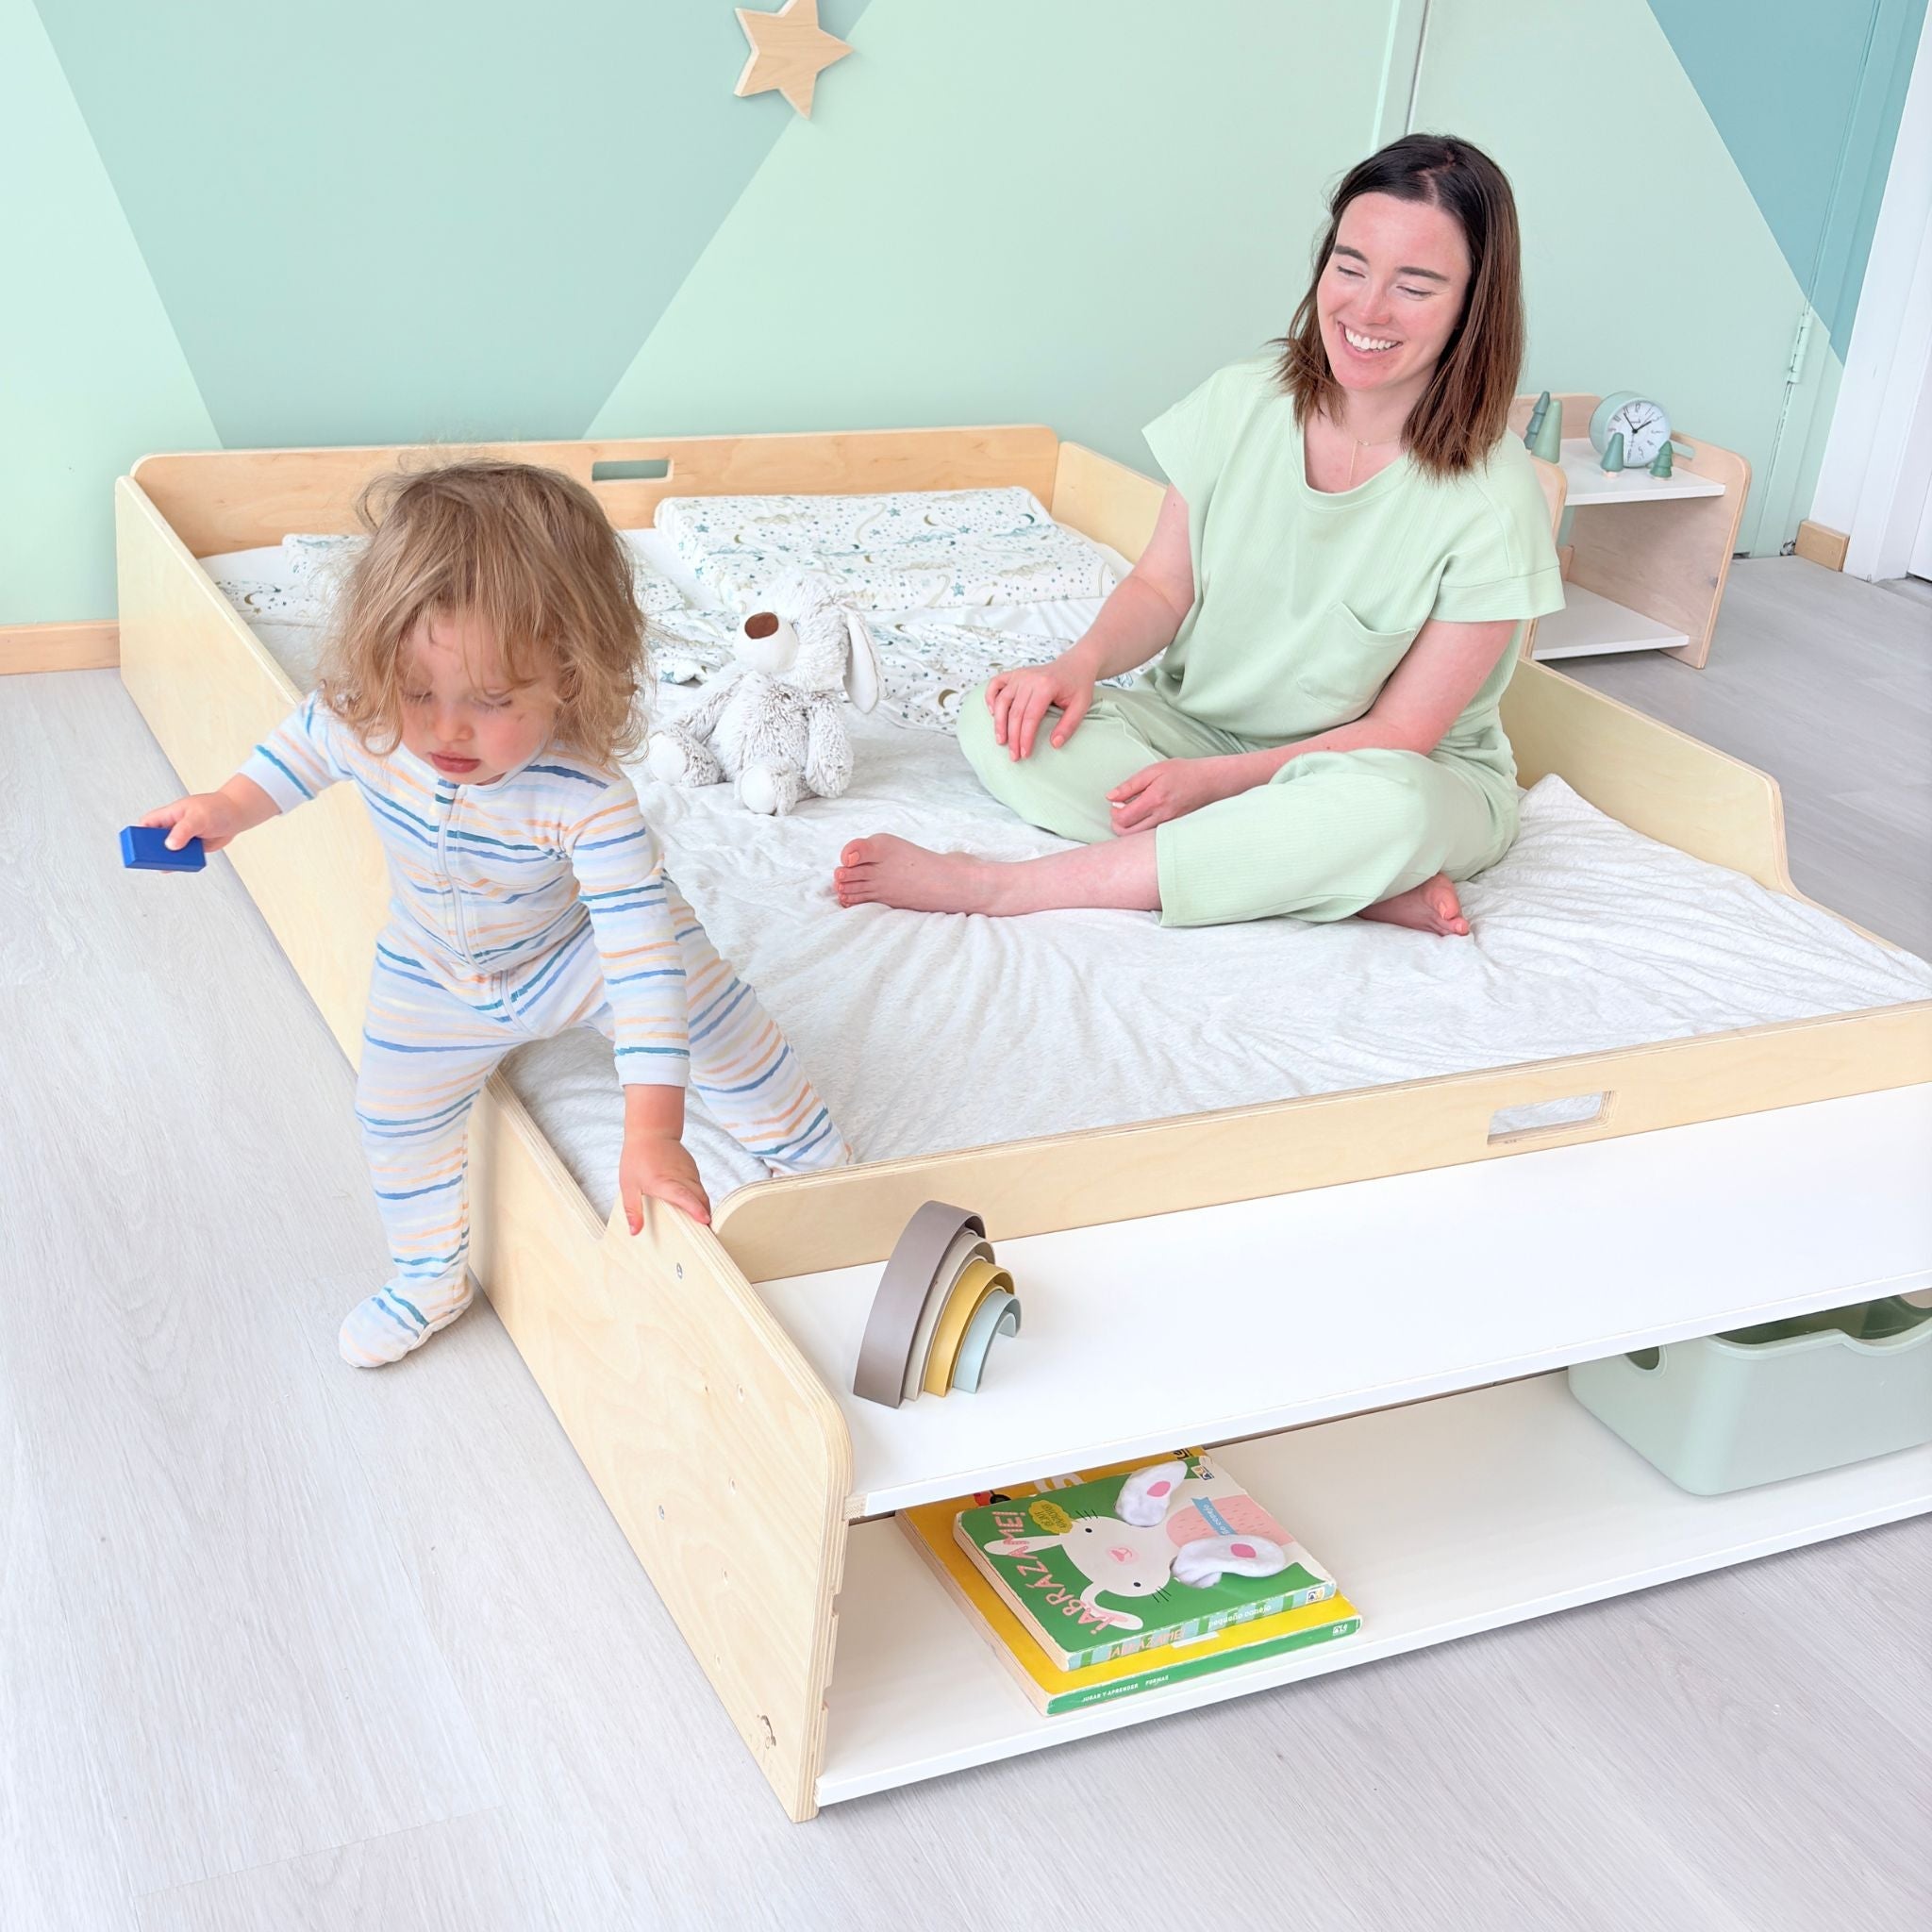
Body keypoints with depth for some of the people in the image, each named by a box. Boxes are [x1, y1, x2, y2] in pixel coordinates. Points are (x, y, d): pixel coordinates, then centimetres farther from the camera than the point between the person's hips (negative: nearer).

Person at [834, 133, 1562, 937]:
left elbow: (1400, 734, -15)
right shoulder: (1237, 406, -7)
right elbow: (1162, 586, 3)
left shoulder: (1493, 499, -18)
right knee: (997, 722, -22)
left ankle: (1002, 887, -32)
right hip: (1198, 723, 4)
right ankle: (1363, 883, -25)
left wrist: (1214, 778, -25)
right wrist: (1082, 662, -19)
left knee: (1381, 805, -42)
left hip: (1418, 774, -4)